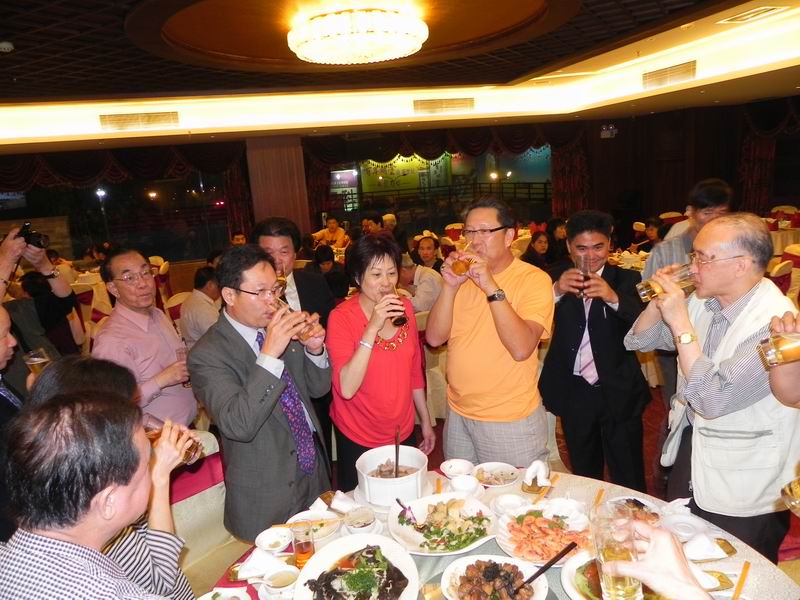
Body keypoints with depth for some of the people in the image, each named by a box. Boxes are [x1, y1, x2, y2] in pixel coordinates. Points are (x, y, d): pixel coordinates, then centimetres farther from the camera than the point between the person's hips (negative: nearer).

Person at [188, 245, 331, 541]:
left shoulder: (279, 329, -2)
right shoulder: (206, 355, -19)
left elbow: (318, 387, 5)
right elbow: (238, 425, -30)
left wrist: (314, 349, -15)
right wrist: (269, 355, -36)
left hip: (315, 474, 6)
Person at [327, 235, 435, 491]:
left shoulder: (404, 307, -2)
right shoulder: (342, 317, -17)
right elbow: (347, 389, -27)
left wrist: (425, 420, 13)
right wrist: (373, 327, -32)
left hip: (404, 433, 4)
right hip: (358, 441, -4)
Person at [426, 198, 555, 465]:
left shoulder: (534, 279, -13)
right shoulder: (464, 275, 3)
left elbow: (521, 348, -27)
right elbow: (434, 338, -7)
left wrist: (491, 287, -30)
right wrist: (450, 285, -18)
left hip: (510, 422, -5)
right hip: (457, 414, 5)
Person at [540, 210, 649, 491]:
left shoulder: (626, 280, -3)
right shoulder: (556, 280, 0)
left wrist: (614, 298, -35)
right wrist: (556, 291, -29)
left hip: (618, 393, -2)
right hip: (573, 393, 2)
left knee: (629, 483, 7)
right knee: (584, 477, 21)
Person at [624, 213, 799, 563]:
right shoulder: (704, 301, -5)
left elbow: (713, 400, -33)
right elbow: (638, 341, 5)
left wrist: (680, 322, -30)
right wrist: (660, 301, -14)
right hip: (690, 449, 7)